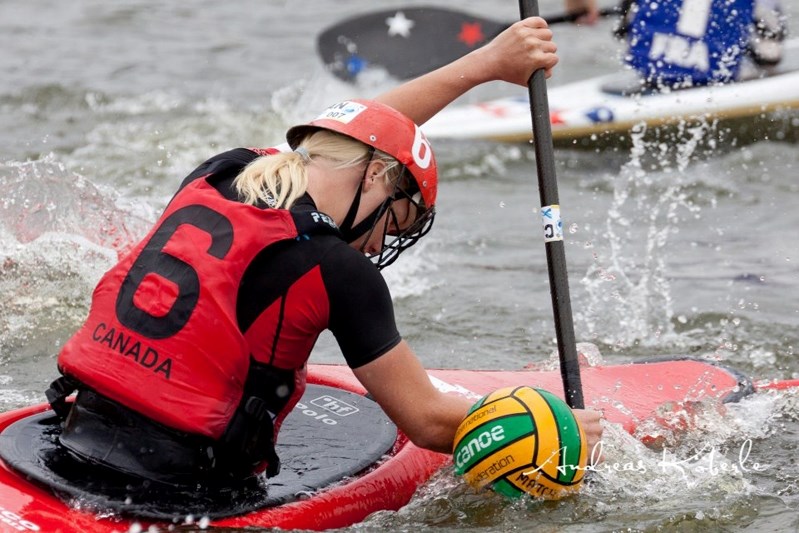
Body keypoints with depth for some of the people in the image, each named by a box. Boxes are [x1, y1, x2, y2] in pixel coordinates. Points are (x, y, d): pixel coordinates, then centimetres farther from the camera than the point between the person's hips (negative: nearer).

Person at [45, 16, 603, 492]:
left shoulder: (218, 174, 9)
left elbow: (358, 131, 26)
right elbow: (428, 422, -2)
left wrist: (486, 61, 32)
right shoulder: (335, 268, -10)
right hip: (166, 482, -7)